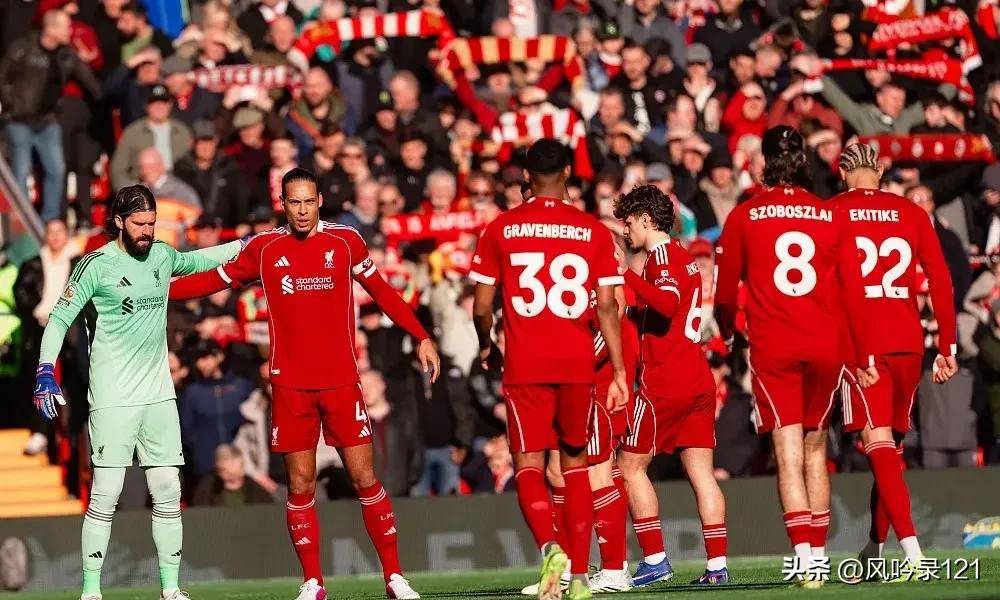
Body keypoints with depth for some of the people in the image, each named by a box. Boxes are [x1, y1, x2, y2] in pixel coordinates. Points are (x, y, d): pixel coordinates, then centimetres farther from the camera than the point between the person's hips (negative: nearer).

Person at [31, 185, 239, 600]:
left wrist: (245, 245, 35)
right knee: (105, 495, -9)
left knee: (168, 494, 4)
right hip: (113, 397, -5)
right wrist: (45, 373, -14)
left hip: (158, 392, 5)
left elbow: (195, 262, 32)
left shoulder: (162, 256, 9)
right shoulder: (97, 265, -7)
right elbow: (59, 319, -5)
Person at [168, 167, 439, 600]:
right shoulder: (264, 248, 4)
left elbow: (382, 291, 13)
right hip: (290, 385, 0)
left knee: (365, 478, -1)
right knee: (300, 486, 1)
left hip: (342, 381, 0)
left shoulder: (346, 241, 3)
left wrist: (421, 337, 8)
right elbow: (214, 280, 15)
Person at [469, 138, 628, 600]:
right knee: (575, 467, 13)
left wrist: (486, 345, 22)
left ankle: (549, 546, -24)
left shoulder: (500, 230, 0)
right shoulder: (594, 231, 2)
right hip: (578, 364, 2)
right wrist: (619, 373, 1)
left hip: (525, 366, -1)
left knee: (529, 466, 2)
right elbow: (606, 307, -2)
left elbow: (482, 306, 1)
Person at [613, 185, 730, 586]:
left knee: (631, 465, 2)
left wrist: (626, 276, -25)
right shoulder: (685, 258, 20)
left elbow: (668, 302, -26)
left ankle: (655, 560, -3)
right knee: (701, 473, 4)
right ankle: (717, 564, -3)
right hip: (699, 380, 8)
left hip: (665, 383, -8)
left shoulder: (660, 256, -8)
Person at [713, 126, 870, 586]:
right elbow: (853, 290, 4)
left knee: (789, 454, -7)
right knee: (815, 448, 16)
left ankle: (806, 562, -21)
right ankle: (818, 557, 18)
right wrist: (863, 353, 12)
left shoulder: (743, 217, 0)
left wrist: (728, 331, 28)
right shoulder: (830, 216, 4)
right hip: (827, 345, 2)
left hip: (772, 348, -2)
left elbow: (725, 291, 8)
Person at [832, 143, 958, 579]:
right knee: (893, 445, 15)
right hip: (908, 342, 3)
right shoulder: (912, 214, 10)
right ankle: (876, 549, 21)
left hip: (860, 343, -3)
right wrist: (947, 347, 10)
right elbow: (941, 281, 7)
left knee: (878, 444, -9)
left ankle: (910, 546, -24)